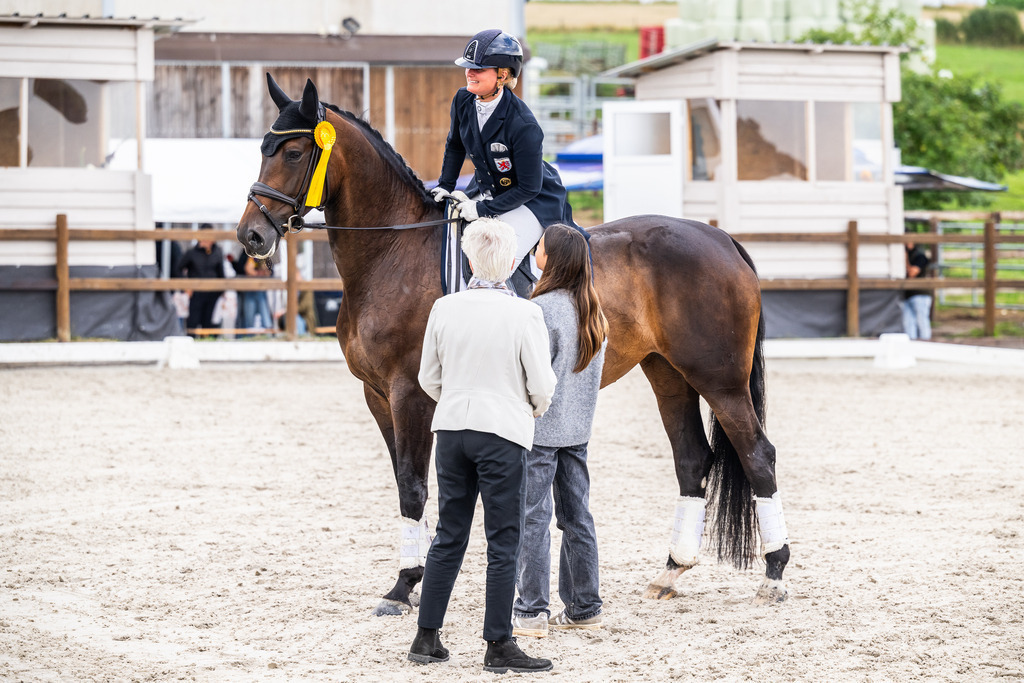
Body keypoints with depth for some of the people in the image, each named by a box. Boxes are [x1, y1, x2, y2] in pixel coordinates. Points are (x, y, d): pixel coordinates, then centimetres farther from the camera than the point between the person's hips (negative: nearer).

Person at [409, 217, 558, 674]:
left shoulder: (444, 309, -2)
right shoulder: (525, 315, -13)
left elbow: (428, 378, 8)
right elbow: (542, 385, -8)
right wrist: (534, 410, 14)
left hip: (451, 430, 4)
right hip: (503, 433, -4)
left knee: (448, 537, 13)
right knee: (503, 542, 3)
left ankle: (427, 638, 16)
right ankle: (499, 646, 5)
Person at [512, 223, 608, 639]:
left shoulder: (542, 309, -18)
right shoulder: (593, 310, 6)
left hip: (540, 428, -7)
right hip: (578, 427, 8)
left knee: (533, 518, -3)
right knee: (577, 517, 12)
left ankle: (531, 612, -3)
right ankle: (584, 608, 18)